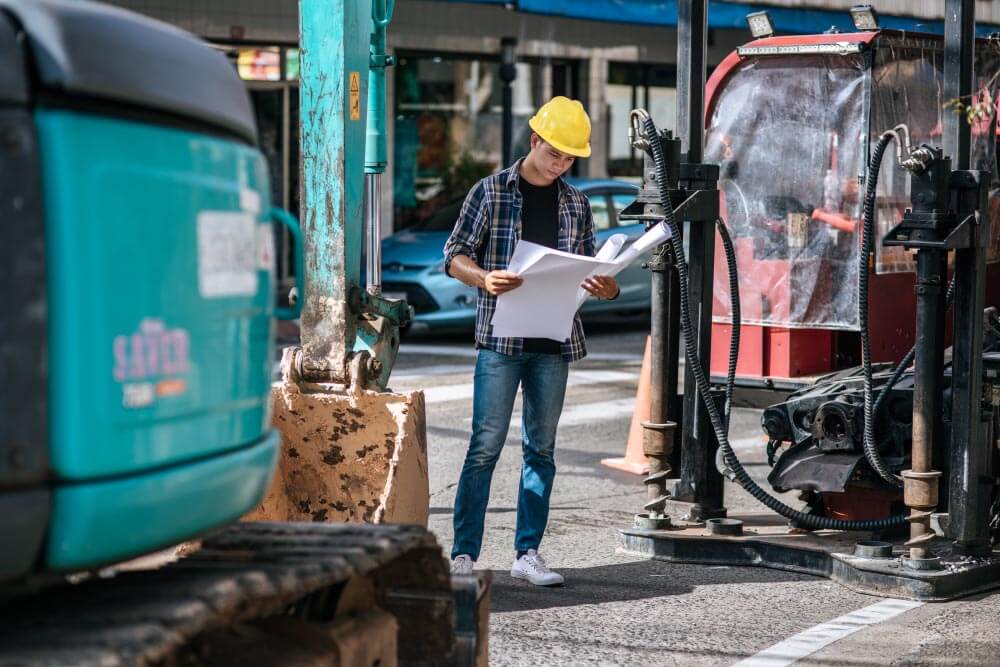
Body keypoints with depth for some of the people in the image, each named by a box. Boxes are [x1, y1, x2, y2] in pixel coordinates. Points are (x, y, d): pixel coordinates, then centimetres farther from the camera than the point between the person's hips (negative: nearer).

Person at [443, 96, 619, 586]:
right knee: (486, 445, -7)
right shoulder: (491, 192, 1)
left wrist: (603, 287, -5)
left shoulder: (575, 204, 14)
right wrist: (484, 279, -20)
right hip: (501, 338, -4)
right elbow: (455, 256, 1)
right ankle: (464, 554, -4)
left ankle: (527, 553, 12)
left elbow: (586, 269, 18)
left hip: (554, 342, 4)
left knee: (541, 448, 7)